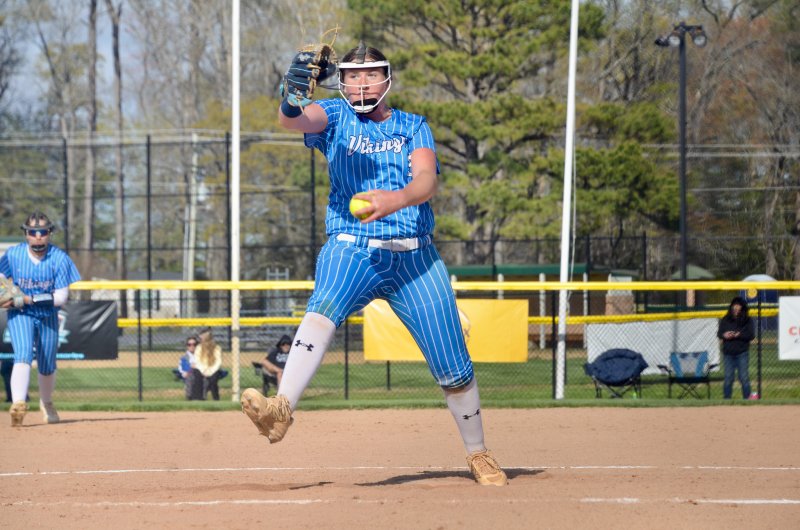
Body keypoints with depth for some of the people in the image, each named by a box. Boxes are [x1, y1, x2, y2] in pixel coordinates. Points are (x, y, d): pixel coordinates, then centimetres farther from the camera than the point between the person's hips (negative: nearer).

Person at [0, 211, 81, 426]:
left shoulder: (60, 259, -16)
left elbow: (61, 297, -18)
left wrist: (27, 299, -26)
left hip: (48, 317, 1)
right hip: (20, 314, -1)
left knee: (47, 366, 11)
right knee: (23, 355, -25)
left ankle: (46, 403, 40)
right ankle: (18, 404, -38)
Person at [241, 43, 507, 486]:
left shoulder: (413, 127, 9)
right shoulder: (336, 117, 7)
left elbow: (427, 180, -10)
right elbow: (296, 120, -16)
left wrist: (395, 199, -33)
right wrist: (291, 103, -42)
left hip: (414, 258, 2)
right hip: (350, 250, -2)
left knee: (453, 369, 3)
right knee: (322, 312, -34)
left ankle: (477, 453, 26)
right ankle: (281, 410, -52)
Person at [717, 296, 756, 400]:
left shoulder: (748, 320, 1)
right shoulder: (725, 320, 8)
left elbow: (751, 335, -6)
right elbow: (719, 333, 8)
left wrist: (739, 335, -19)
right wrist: (724, 335, -14)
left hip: (742, 353, -2)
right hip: (728, 352, 2)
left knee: (744, 376, -3)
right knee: (728, 377, 3)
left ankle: (747, 397, 2)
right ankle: (726, 398, 8)